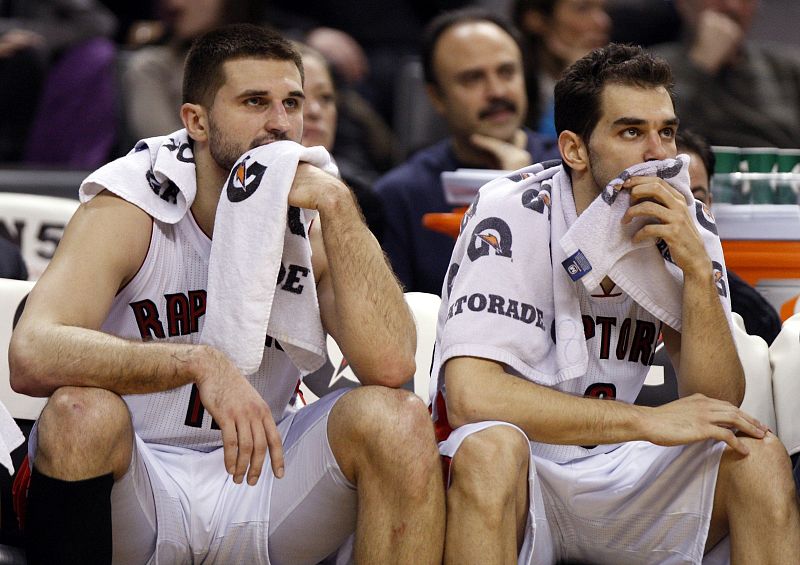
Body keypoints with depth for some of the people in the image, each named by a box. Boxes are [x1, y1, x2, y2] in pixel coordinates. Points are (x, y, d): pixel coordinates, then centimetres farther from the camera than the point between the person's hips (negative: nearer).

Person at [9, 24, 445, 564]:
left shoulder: (314, 226, -1)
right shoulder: (127, 216, -10)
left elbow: (390, 365, -18)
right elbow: (32, 357, -29)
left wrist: (337, 205, -21)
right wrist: (200, 363, -40)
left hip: (256, 482, 3)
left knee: (400, 420, -21)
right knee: (83, 412, -34)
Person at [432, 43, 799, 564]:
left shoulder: (680, 229, 1)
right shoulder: (514, 215, -14)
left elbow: (717, 407, -5)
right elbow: (471, 395, -26)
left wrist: (698, 270, -20)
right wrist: (649, 421, -24)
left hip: (615, 473, 5)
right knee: (490, 448, -37)